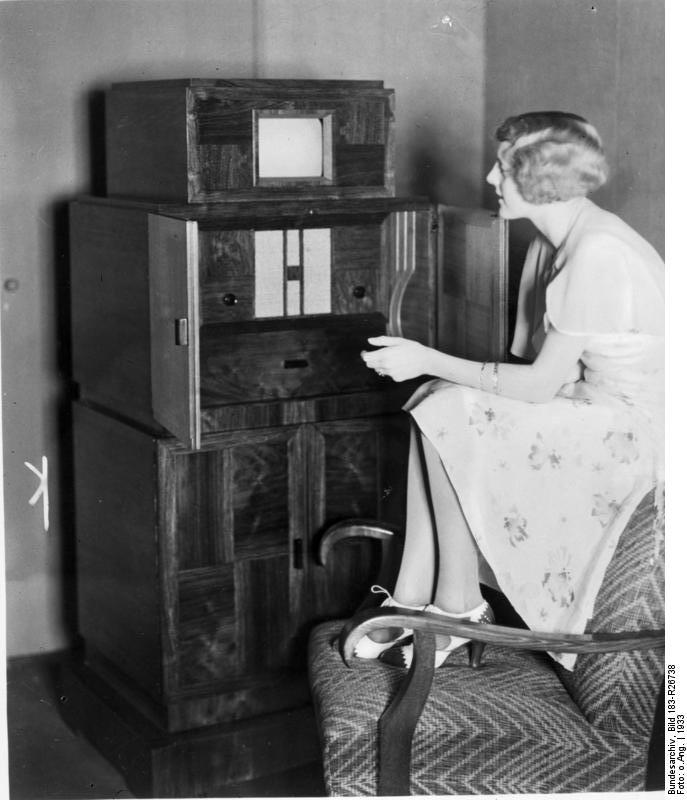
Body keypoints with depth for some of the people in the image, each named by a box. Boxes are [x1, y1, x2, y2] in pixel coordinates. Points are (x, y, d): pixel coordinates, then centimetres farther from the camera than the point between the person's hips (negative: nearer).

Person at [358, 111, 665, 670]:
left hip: (632, 431, -9)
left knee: (452, 413, -18)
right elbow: (527, 359, 9)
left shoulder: (597, 255, -24)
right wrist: (429, 364, -2)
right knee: (436, 405, -5)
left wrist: (430, 361, -15)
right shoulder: (552, 242, 8)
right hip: (587, 409, 9)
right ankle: (410, 605, -5)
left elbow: (540, 384, -22)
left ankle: (459, 606, -4)